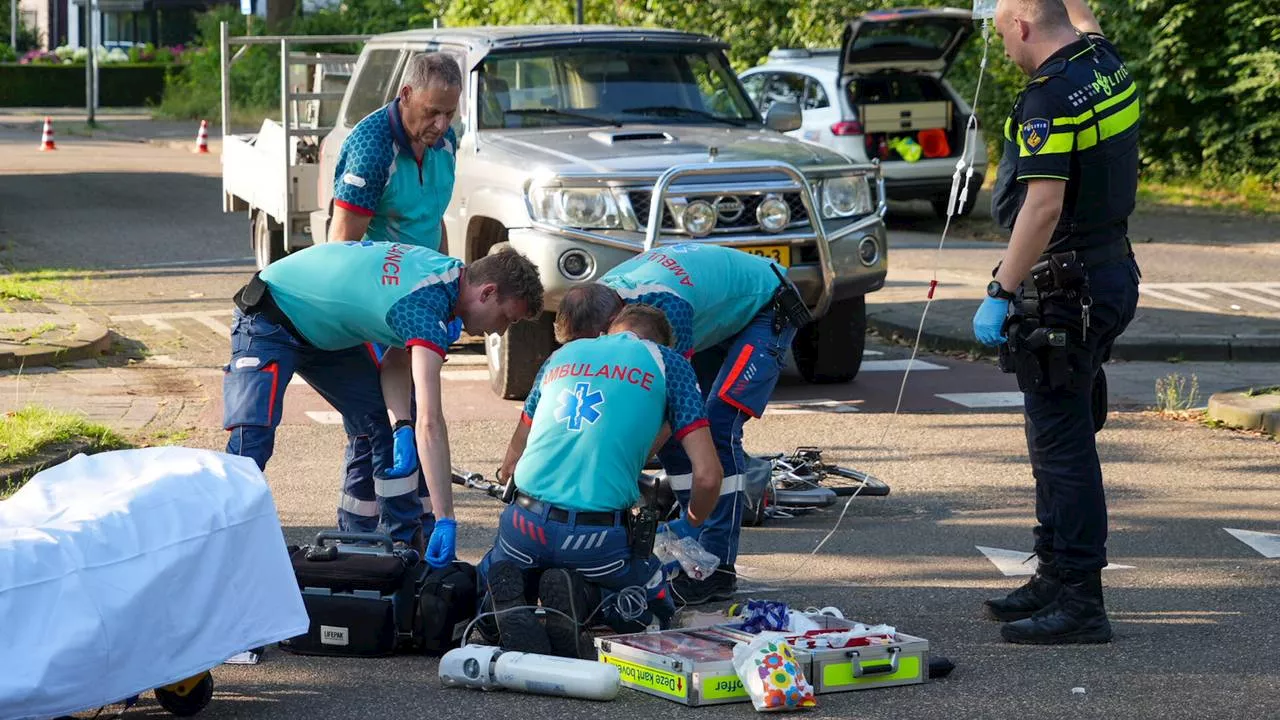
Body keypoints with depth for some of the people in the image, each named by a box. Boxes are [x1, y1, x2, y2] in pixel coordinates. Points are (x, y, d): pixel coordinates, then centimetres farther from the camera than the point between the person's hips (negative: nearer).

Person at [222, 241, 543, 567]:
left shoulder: (448, 270, -6)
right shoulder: (426, 307, -34)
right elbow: (430, 423, -39)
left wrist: (403, 426, -14)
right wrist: (445, 519, -41)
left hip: (323, 331, 10)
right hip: (270, 323, -10)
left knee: (380, 427, 5)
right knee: (252, 440, -24)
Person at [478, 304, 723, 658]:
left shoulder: (563, 354, 22)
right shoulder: (667, 362, 11)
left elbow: (519, 448, 28)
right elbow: (707, 475, 4)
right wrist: (689, 526, 24)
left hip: (526, 523, 3)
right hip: (599, 535, -3)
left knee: (489, 577, 33)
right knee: (656, 612, 24)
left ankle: (508, 598, -4)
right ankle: (584, 597, -7)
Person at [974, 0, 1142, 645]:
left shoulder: (1051, 98, -20)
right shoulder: (1107, 65, 7)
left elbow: (1044, 206, -25)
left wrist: (1001, 292, -22)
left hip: (1065, 291, -10)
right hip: (1110, 272, 10)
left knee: (1062, 443, -7)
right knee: (1061, 439, 18)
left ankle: (1079, 601, -5)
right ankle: (1056, 578, 27)